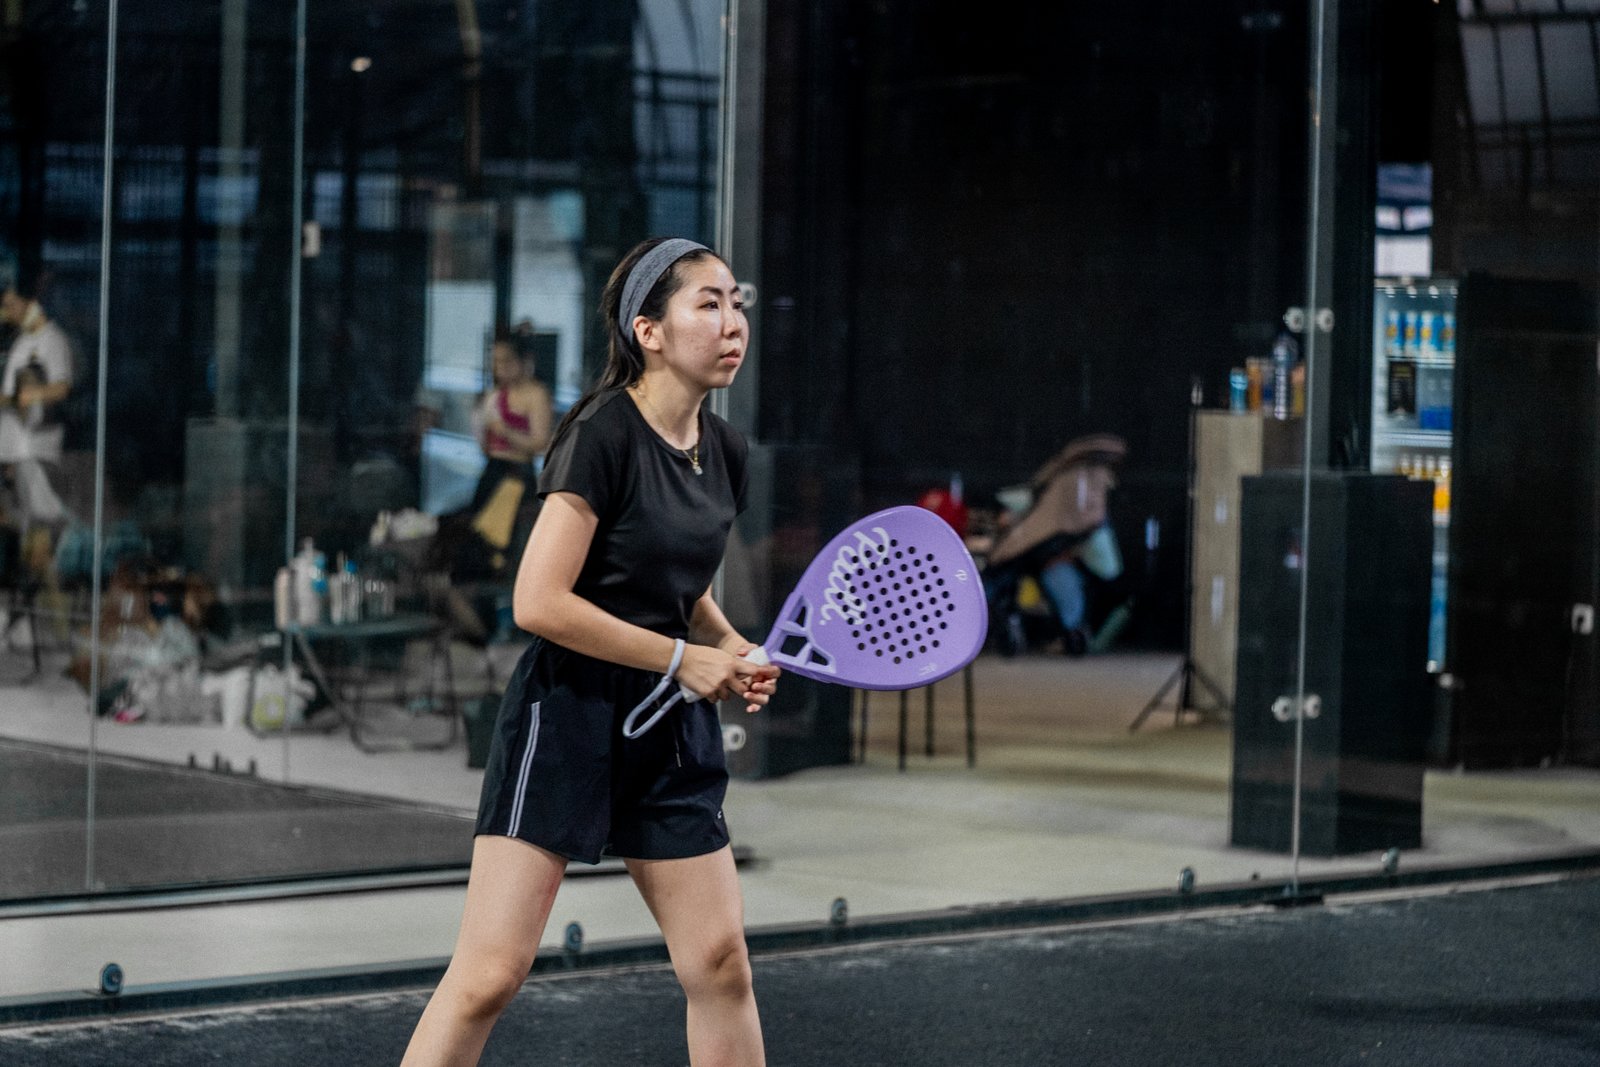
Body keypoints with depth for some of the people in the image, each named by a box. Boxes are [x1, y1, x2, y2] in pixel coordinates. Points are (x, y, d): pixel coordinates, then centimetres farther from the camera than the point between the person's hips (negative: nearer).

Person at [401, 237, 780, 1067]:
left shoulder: (724, 453, 8)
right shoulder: (603, 434, -16)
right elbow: (540, 602, -21)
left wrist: (734, 651, 4)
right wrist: (683, 659, -14)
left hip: (670, 729, 8)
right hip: (567, 715, -7)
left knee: (720, 964, 6)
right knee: (489, 974, -9)